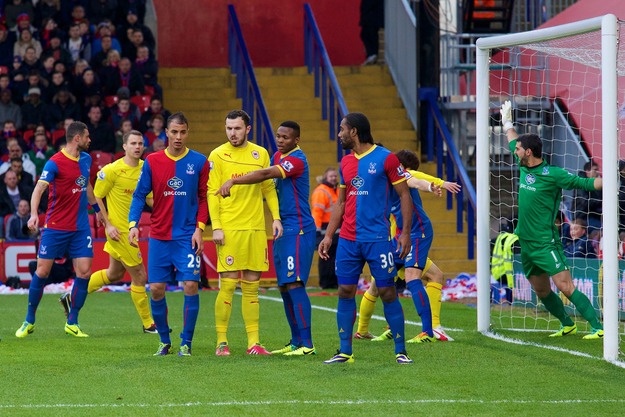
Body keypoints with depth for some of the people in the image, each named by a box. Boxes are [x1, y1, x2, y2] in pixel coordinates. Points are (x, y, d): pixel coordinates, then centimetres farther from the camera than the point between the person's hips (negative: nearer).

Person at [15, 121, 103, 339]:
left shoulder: (86, 159, 8)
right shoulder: (55, 163, -13)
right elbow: (39, 188, -24)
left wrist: (97, 209, 36)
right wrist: (33, 214, -39)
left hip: (80, 226, 5)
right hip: (55, 226, -5)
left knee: (84, 272, -5)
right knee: (42, 271, -2)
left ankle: (72, 323, 7)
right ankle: (29, 321, 13)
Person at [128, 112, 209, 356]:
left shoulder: (199, 162, 1)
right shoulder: (152, 162, 2)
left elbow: (204, 198, 4)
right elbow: (139, 196, 3)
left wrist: (199, 228, -6)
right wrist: (133, 224, -10)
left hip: (187, 236, -1)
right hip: (159, 236, 1)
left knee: (190, 285, -11)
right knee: (156, 289, 0)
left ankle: (186, 343, 0)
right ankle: (164, 341, 16)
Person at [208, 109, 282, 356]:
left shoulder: (260, 154, 10)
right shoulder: (218, 155, 0)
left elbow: (269, 188, 15)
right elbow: (212, 193, -3)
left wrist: (276, 217, 3)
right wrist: (216, 227, -10)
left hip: (255, 229, 4)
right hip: (229, 229, -3)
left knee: (251, 287, 6)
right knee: (227, 285, -5)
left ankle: (253, 342, 8)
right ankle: (221, 342, 1)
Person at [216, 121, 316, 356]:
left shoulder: (296, 160, -14)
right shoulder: (277, 157, 14)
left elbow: (266, 175, -26)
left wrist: (233, 181, -29)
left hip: (298, 231, -10)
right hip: (282, 230, 10)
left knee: (294, 284, -14)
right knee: (284, 287, 9)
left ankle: (307, 344, -16)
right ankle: (296, 342, 14)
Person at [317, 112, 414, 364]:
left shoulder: (385, 158, -5)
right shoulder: (346, 163, 13)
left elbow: (404, 195, -4)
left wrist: (405, 233, -10)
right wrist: (328, 236, 15)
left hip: (377, 238, -6)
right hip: (348, 240, 6)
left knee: (387, 292, -4)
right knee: (345, 292, 2)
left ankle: (400, 351, 2)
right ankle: (345, 352, 7)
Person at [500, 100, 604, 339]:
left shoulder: (552, 174, -13)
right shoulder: (524, 168, 8)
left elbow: (584, 183, -14)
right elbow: (514, 142, 28)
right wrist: (507, 124, 40)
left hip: (546, 244, -8)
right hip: (526, 244, 8)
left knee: (565, 287, -16)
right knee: (542, 292, 12)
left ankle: (598, 328, -16)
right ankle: (567, 325, 29)